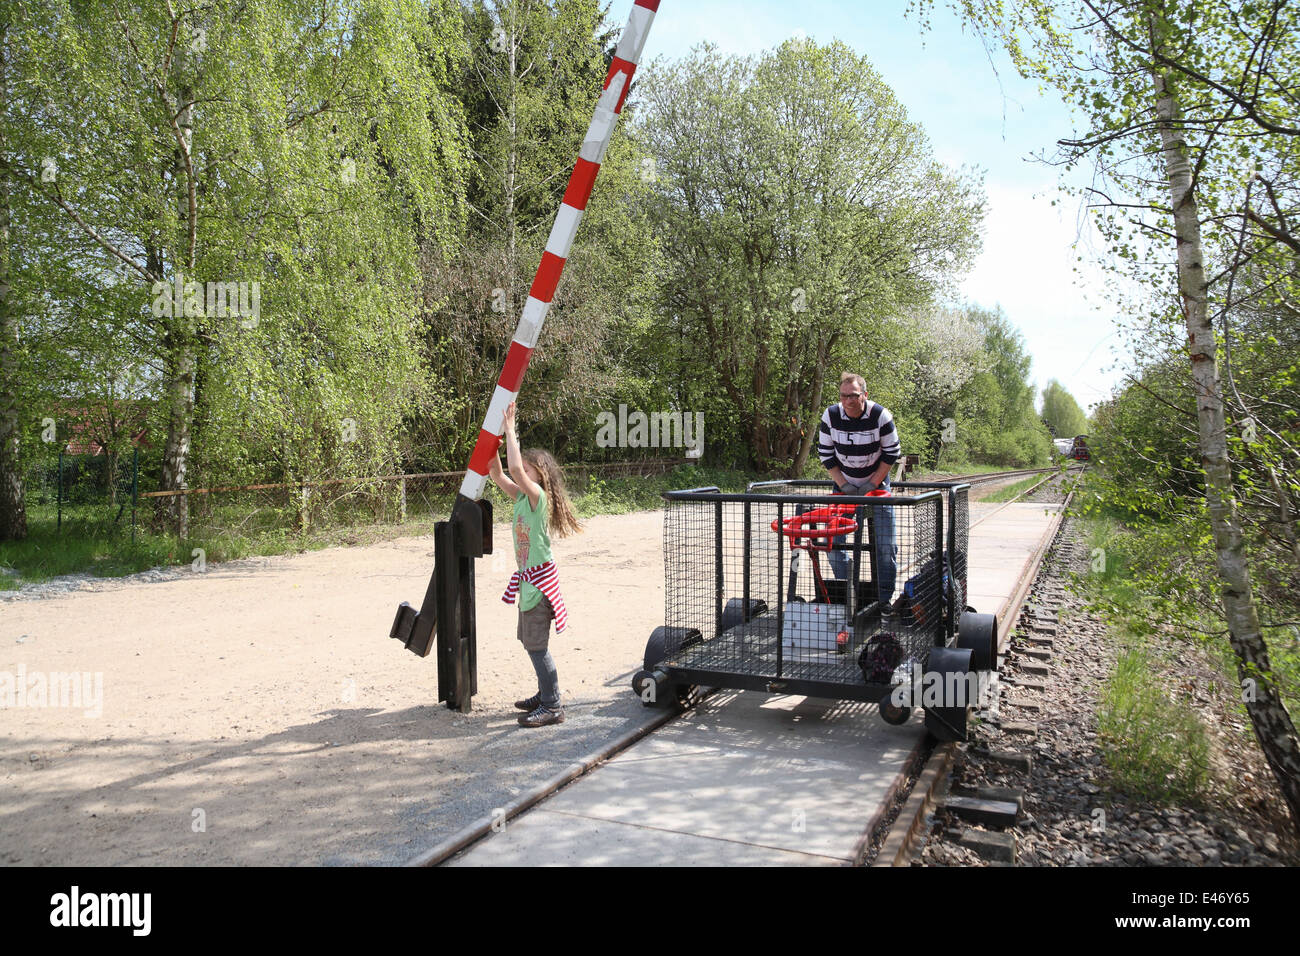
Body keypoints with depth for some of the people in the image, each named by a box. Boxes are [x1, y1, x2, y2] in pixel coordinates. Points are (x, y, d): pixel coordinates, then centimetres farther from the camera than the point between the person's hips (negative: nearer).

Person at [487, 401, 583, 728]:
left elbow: (515, 467, -30)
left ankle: (552, 707, 2)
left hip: (539, 578, -10)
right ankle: (545, 694, 31)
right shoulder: (521, 497, 9)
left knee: (536, 643, -6)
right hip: (528, 578, 10)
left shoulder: (538, 496, -15)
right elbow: (497, 473, 10)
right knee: (530, 640, 18)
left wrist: (510, 430, -22)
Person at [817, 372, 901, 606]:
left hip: (876, 484, -2)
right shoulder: (830, 416, -13)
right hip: (844, 484, 2)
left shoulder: (881, 416, -17)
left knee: (885, 544, -4)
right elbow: (825, 454, -3)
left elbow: (892, 453, -8)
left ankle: (885, 598, 8)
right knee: (833, 541, -3)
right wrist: (844, 485, -11)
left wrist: (871, 485, -12)